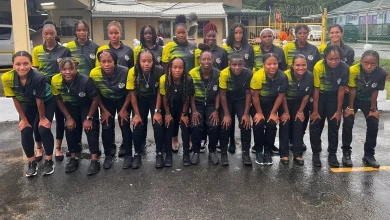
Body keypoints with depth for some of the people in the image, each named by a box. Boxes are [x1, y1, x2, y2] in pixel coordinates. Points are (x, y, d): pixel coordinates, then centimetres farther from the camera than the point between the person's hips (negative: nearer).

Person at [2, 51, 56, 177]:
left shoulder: (39, 78, -38)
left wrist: (42, 118, -12)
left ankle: (49, 161, 4)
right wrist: (23, 119, -6)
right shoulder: (7, 78, -28)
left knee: (44, 129, -15)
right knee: (25, 132, -5)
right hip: (27, 105, 3)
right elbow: (15, 100, -14)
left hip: (46, 102, -3)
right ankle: (32, 162, 13)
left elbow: (39, 101, -25)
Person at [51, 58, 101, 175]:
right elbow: (59, 100, -7)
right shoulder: (56, 81, -25)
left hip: (87, 106, -3)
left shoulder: (85, 80, -36)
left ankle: (95, 160, -10)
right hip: (71, 106, 4)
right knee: (70, 129, 0)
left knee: (90, 128, -16)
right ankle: (74, 158, 17)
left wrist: (89, 118, -17)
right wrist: (68, 117, -7)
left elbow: (96, 99, -21)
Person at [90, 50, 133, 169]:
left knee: (124, 126, -6)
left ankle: (128, 155, 10)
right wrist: (104, 110, -5)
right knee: (107, 127, 0)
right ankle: (108, 155, 17)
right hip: (106, 100, 2)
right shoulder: (94, 73, -27)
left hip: (123, 99, -1)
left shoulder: (125, 72, -32)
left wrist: (124, 109, -11)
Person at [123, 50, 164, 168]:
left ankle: (159, 153, 6)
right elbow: (132, 94, -14)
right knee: (138, 126, -9)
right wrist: (137, 114, -12)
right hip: (140, 99, 1)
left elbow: (159, 92, -13)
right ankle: (137, 154, 8)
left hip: (154, 98, 0)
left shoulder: (159, 71, -27)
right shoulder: (133, 72, -25)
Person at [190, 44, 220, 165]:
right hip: (197, 104, 0)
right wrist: (194, 111, -12)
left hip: (211, 104, 1)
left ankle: (212, 152, 3)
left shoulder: (218, 74, -11)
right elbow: (191, 94, -8)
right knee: (196, 126, -21)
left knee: (214, 126, -19)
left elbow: (218, 94, -4)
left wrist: (216, 110, -9)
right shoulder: (193, 73, -13)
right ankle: (196, 152, 1)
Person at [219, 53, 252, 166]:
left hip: (241, 100, 1)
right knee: (225, 125, -14)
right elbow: (222, 95, -18)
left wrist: (246, 114, -15)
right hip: (227, 100, -1)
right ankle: (223, 153, 2)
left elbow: (248, 94, -13)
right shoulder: (224, 73, -27)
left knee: (246, 124, -15)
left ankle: (246, 153, 0)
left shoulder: (248, 73, -24)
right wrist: (226, 114, -17)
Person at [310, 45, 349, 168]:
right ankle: (316, 153, 11)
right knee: (315, 125, -2)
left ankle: (332, 154, 15)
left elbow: (341, 90, -13)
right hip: (320, 96, -1)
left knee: (334, 125, 2)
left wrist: (338, 111, -8)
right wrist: (315, 111, -13)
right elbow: (316, 90, -18)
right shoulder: (318, 67, -28)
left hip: (334, 97, 1)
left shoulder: (345, 68, -23)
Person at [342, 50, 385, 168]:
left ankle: (369, 154, 13)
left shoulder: (381, 73, -26)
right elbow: (352, 90, -20)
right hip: (353, 99, -2)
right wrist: (350, 108, -13)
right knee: (348, 123, -11)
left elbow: (375, 92, -13)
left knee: (373, 124, -3)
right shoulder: (353, 70, -32)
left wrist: (373, 109, -6)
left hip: (369, 100, 2)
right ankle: (346, 153, 4)